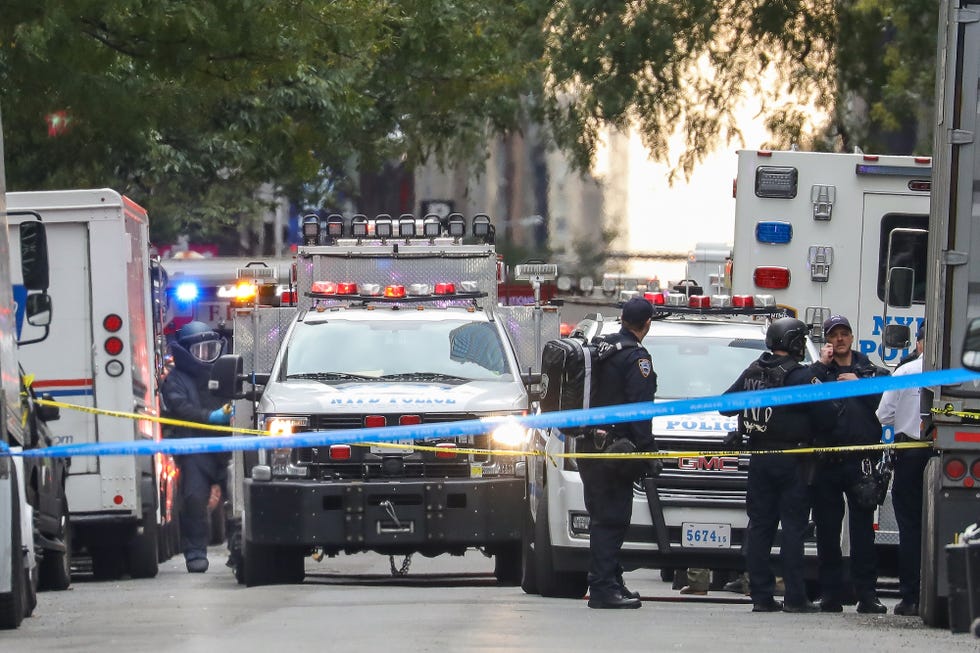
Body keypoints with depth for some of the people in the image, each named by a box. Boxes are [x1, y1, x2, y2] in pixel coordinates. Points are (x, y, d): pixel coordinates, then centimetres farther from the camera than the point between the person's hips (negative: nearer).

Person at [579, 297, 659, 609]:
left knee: (604, 518, 14)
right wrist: (650, 453, -15)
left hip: (589, 445, 8)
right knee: (610, 520, -7)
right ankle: (603, 588, -10)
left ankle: (612, 582, 20)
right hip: (614, 449, -8)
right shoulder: (636, 358, -12)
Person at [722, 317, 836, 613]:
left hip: (759, 460, 5)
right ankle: (794, 597, -5)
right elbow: (826, 418, -12)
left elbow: (725, 405, 12)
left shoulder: (752, 372, 6)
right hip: (791, 462, -5)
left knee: (759, 527, 8)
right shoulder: (800, 376, -12)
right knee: (793, 527, -2)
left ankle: (761, 596, 6)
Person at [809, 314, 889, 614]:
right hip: (826, 462, 1)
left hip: (860, 462, -1)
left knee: (863, 530, -3)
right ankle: (831, 595, 8)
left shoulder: (871, 371, 13)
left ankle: (867, 594, -2)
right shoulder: (819, 371, 14)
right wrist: (822, 365, -3)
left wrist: (858, 384, -3)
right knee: (827, 532, 3)